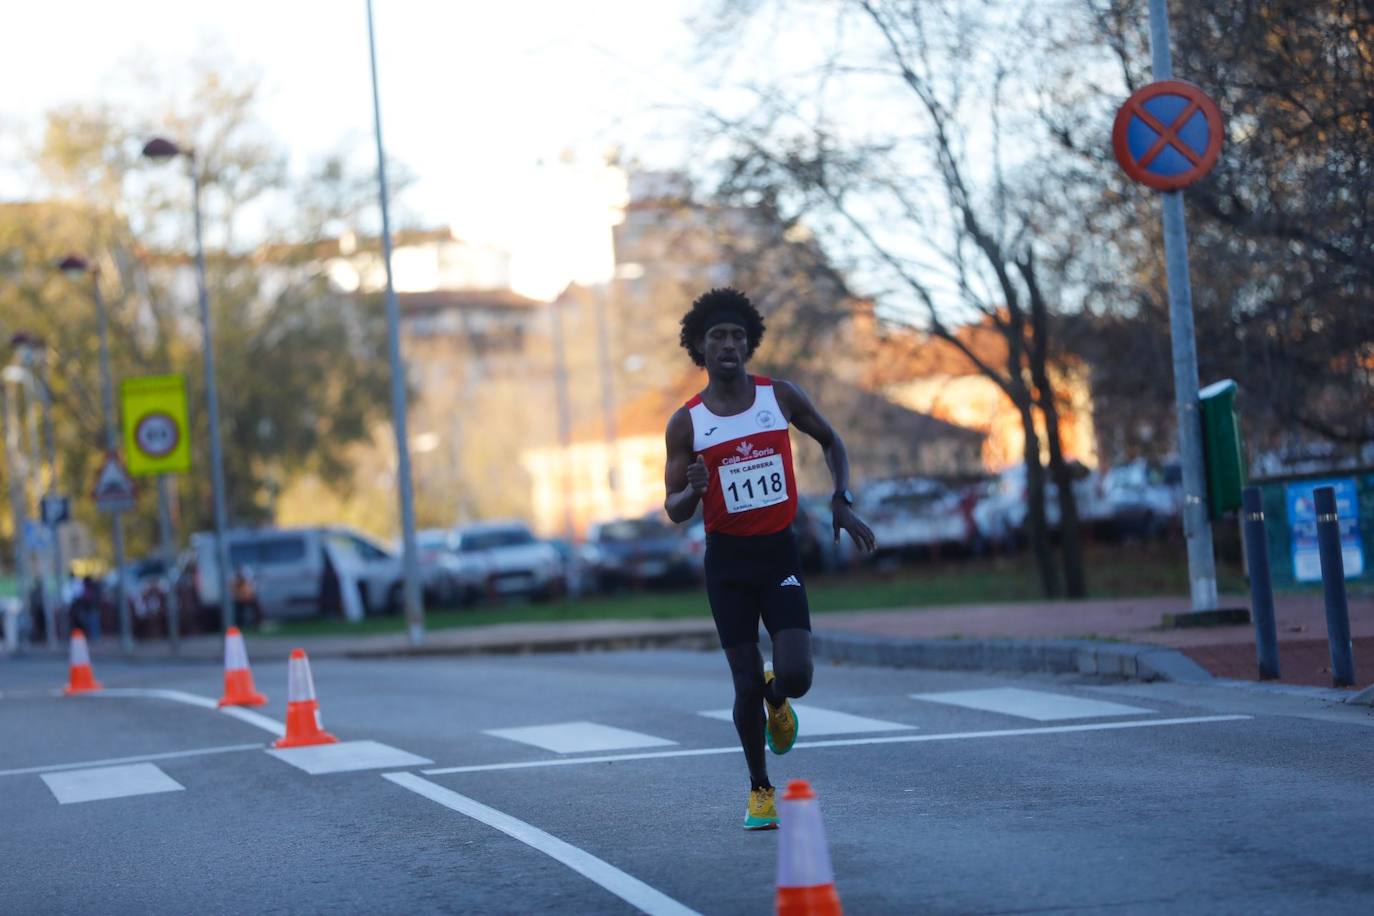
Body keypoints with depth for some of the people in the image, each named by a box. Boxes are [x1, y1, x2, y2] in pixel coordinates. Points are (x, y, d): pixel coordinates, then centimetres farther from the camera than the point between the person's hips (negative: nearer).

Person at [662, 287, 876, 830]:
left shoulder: (781, 397, -2)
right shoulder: (687, 424, -4)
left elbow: (830, 441, 15)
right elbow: (675, 512, -1)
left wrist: (841, 502, 2)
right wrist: (694, 490, -24)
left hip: (779, 551, 1)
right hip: (727, 560, 0)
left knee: (795, 677, -14)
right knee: (746, 685, -2)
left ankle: (776, 699, 24)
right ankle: (759, 788, 20)